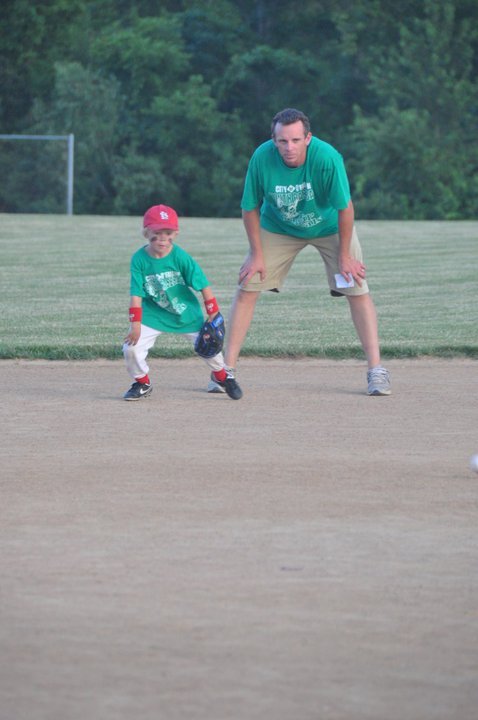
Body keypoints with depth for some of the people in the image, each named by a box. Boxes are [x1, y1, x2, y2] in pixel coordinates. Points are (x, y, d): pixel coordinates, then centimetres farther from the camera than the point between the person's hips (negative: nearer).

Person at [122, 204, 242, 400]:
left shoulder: (180, 257, -19)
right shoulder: (139, 259, -16)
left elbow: (204, 286, -13)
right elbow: (136, 294, -14)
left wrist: (213, 316, -13)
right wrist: (135, 324, -19)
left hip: (186, 312, 0)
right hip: (153, 314, 0)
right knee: (131, 347, -14)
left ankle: (221, 376, 29)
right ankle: (142, 383, 14)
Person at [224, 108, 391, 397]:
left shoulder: (327, 158, -34)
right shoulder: (262, 158, -28)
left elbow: (345, 207, -23)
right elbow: (250, 208, -13)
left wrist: (344, 256, -17)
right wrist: (257, 255, -10)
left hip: (330, 226, -1)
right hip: (278, 227, 2)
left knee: (357, 289, -11)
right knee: (247, 287, -6)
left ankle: (376, 369, -5)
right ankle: (228, 368, 2)